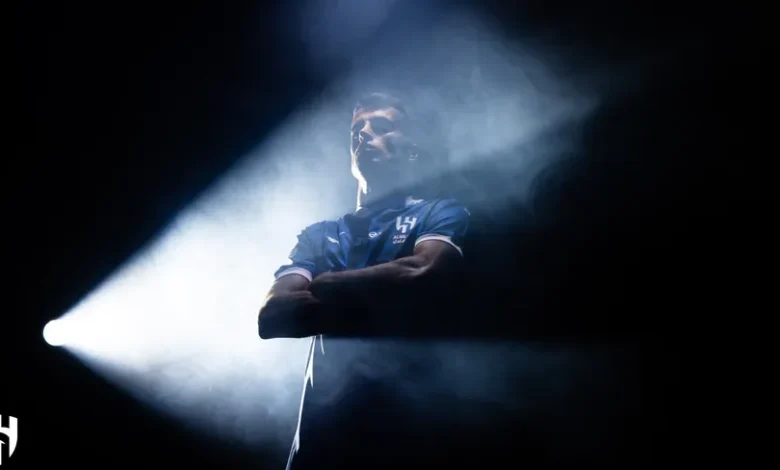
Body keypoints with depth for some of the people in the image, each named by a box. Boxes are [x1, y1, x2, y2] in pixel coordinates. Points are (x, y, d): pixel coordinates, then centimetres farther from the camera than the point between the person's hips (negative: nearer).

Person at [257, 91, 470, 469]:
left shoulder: (441, 213, 7)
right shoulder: (318, 235, 18)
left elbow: (425, 275, -14)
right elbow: (271, 316, 3)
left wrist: (325, 285, 0)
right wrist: (377, 302, -9)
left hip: (412, 420, -3)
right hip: (326, 427, 3)